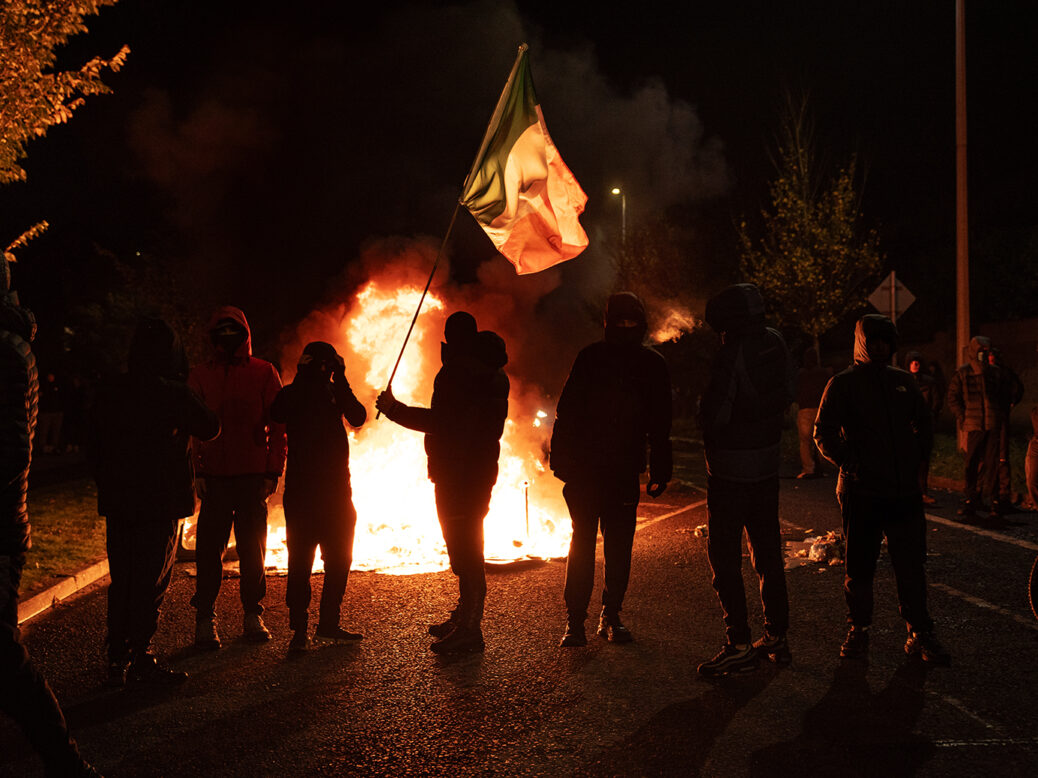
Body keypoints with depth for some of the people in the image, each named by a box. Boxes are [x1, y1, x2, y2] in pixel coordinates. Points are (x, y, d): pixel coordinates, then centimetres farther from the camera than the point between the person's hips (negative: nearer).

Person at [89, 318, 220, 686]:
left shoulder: (108, 394, 6)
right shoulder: (175, 395, -12)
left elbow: (93, 447, 13)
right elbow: (210, 429, 1)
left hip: (117, 503, 6)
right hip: (160, 503, -5)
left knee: (121, 581, 12)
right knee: (152, 583, 1)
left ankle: (117, 659, 16)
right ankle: (141, 661, 3)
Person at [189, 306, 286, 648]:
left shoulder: (264, 373, 5)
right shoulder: (201, 375, 8)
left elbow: (277, 425, 3)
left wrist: (273, 472, -3)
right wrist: (196, 471, -5)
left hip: (253, 475, 0)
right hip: (214, 477, 0)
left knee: (253, 548, 7)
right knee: (209, 549, 0)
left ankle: (253, 616, 18)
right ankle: (205, 620, 8)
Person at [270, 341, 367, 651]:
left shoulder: (334, 392, 12)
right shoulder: (293, 394, 2)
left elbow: (358, 418, -5)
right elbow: (278, 415, -21)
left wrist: (340, 384, -11)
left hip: (336, 487, 5)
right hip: (302, 488, -5)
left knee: (339, 559, 9)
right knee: (301, 559, -5)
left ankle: (328, 624, 20)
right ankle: (299, 628, 0)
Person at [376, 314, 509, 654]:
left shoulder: (458, 370, -15)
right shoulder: (492, 373, 15)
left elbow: (441, 422, -22)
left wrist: (395, 410, -11)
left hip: (458, 472, -10)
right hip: (481, 469, 10)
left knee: (464, 549, -8)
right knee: (467, 549, 18)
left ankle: (469, 629, -6)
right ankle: (465, 619, 28)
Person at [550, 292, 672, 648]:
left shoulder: (652, 365, 5)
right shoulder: (590, 358, 1)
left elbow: (659, 425, 9)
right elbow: (567, 411, 1)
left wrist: (659, 472, 5)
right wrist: (563, 460, -5)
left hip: (625, 471, 2)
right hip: (585, 468, -1)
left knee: (619, 545, 5)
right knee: (582, 541, -1)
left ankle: (611, 616, 17)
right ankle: (575, 619, 5)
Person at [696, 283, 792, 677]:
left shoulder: (731, 354, -21)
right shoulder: (775, 343, 2)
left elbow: (713, 417, -21)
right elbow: (786, 395, 14)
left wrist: (705, 409, -2)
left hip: (731, 470, -7)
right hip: (768, 464, 8)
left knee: (725, 557, 1)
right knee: (768, 553, 15)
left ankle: (740, 645, 2)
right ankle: (777, 637, 22)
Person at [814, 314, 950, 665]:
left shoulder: (903, 382, 13)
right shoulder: (842, 384, 1)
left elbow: (925, 425, 22)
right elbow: (824, 434, -1)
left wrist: (918, 459, 8)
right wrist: (850, 463, -12)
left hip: (905, 490, 3)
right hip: (860, 491, -3)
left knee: (912, 565, 3)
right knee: (859, 567, 5)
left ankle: (920, 634, 13)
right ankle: (858, 630, 19)